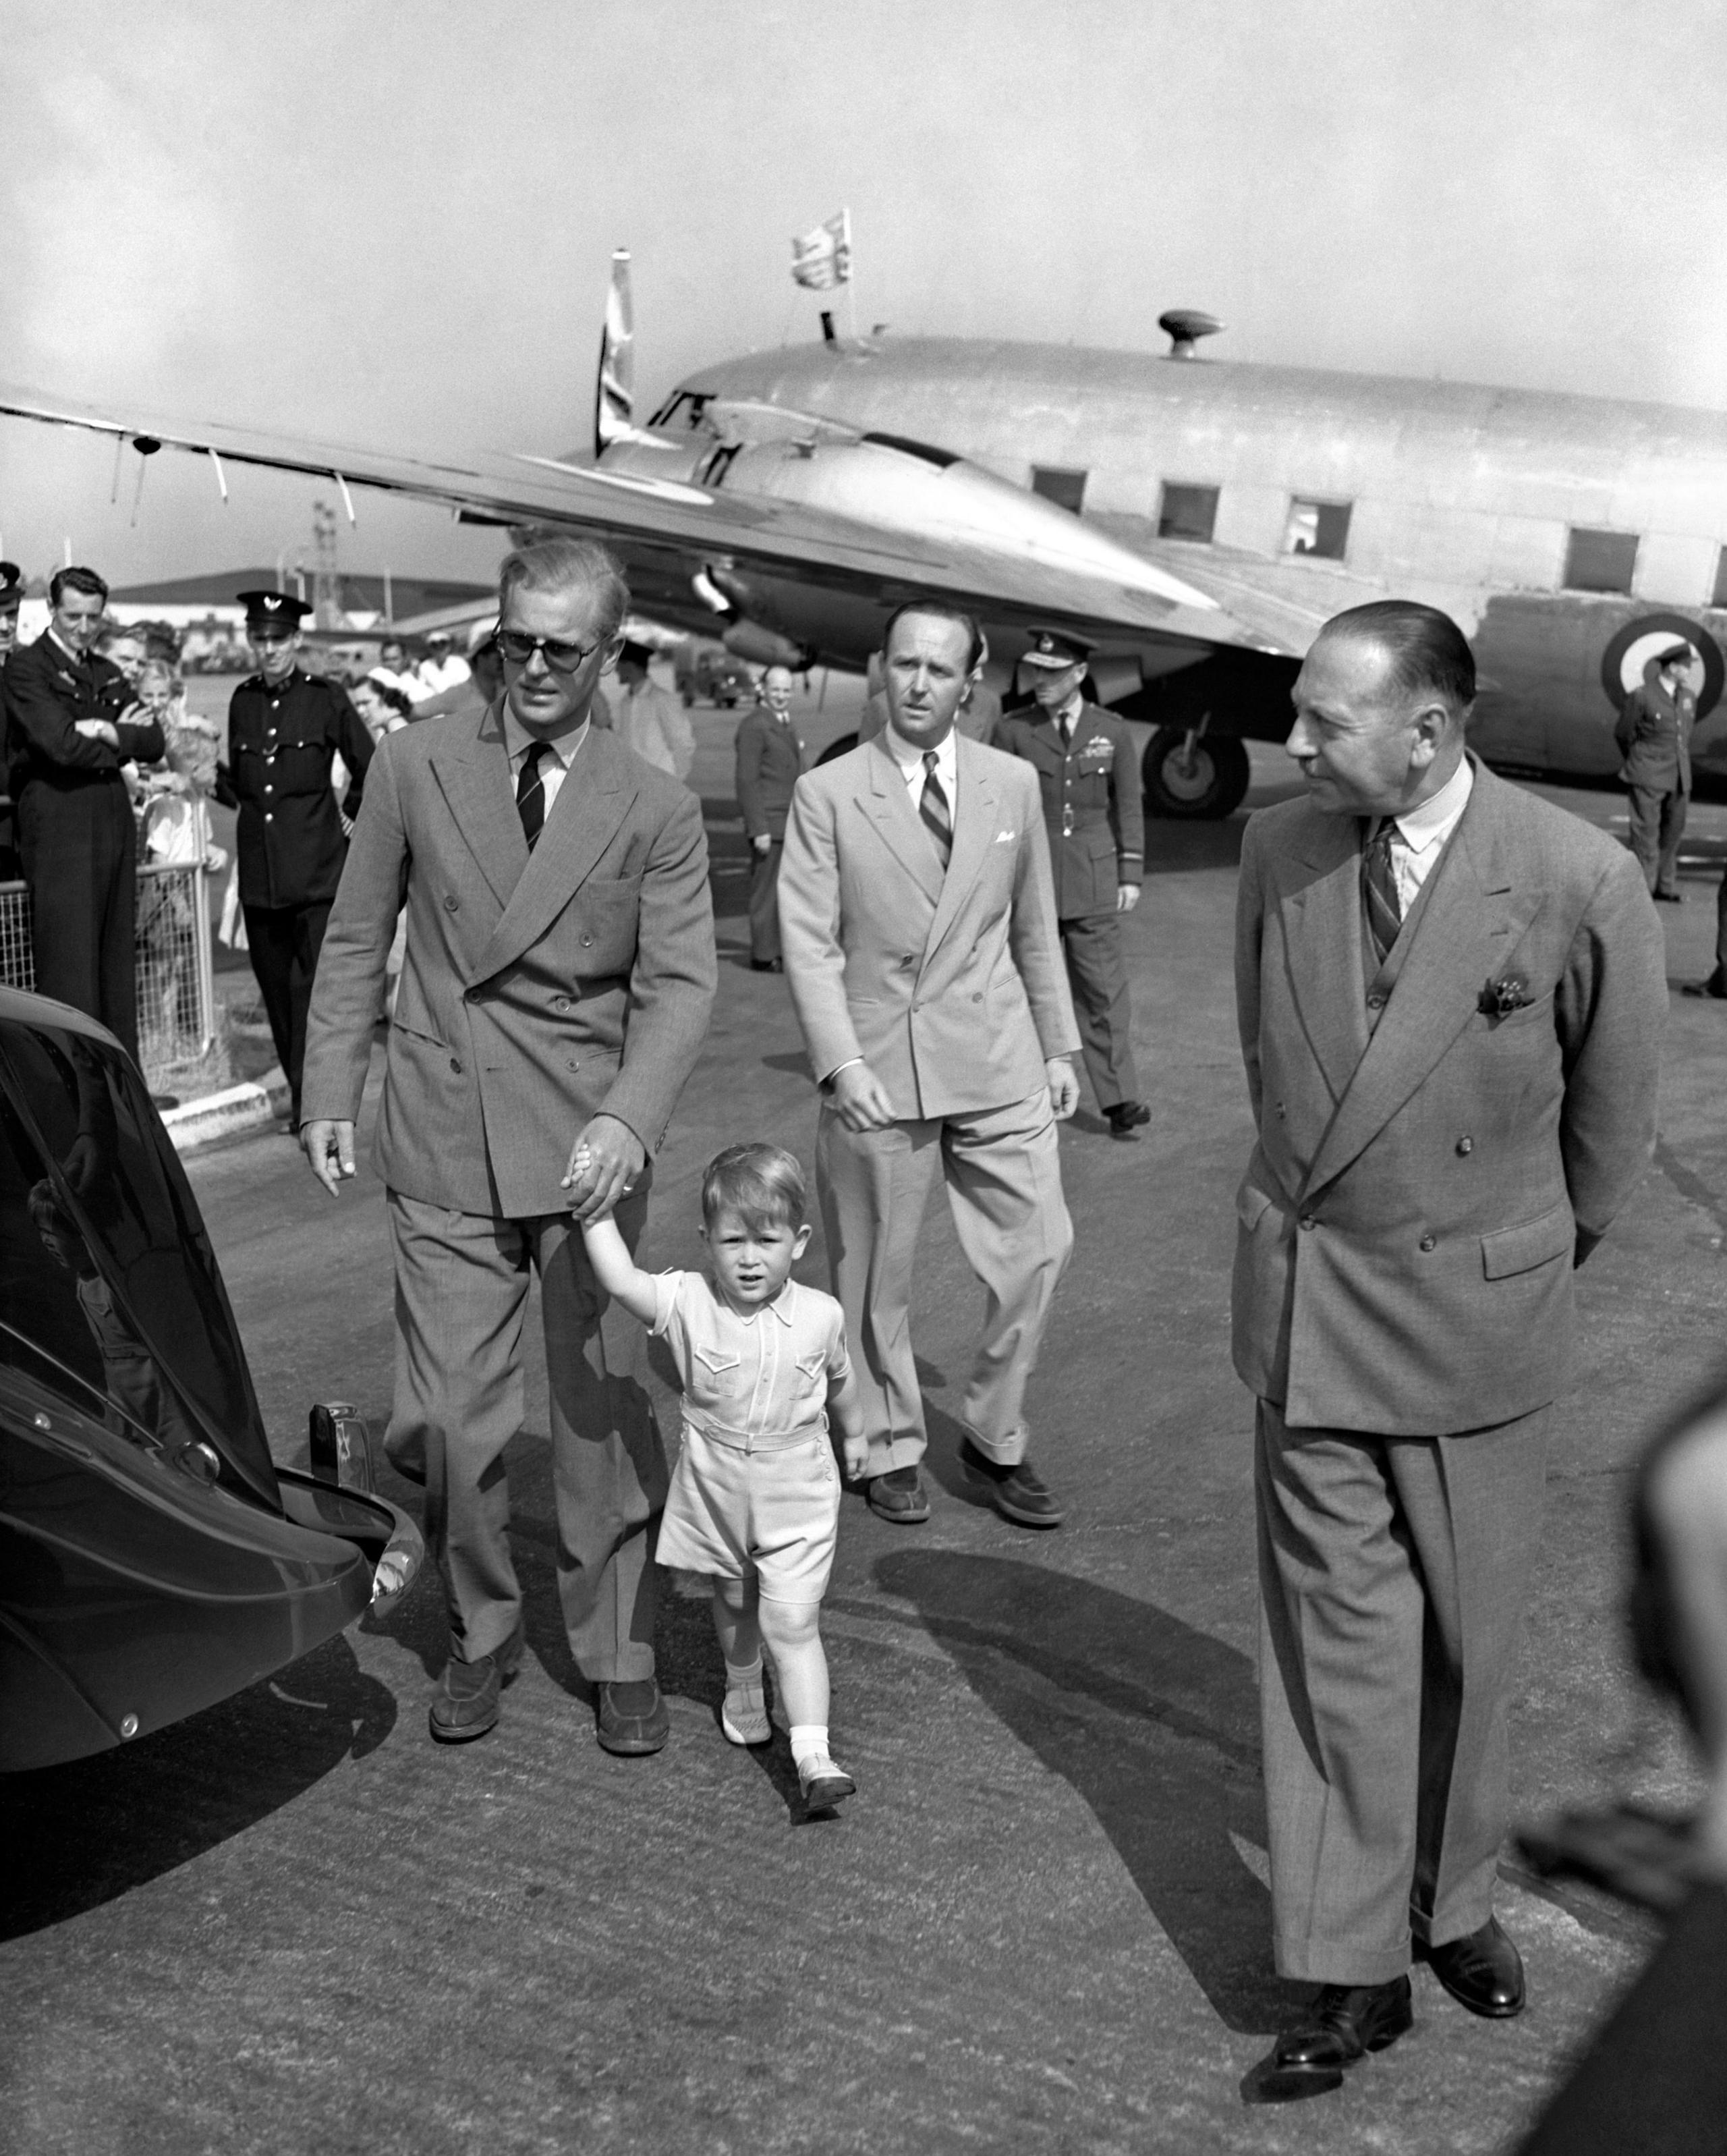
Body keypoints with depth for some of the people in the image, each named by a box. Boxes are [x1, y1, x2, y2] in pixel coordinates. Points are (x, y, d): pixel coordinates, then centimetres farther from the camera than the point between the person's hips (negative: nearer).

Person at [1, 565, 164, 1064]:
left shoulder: (107, 674, 18)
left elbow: (153, 743, 7)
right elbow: (62, 744, -17)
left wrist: (108, 733, -10)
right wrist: (124, 735, -4)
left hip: (114, 826, 7)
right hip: (59, 831, -7)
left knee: (117, 964, 9)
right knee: (70, 971, -6)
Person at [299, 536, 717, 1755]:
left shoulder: (656, 812, 2)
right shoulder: (416, 768, 5)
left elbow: (678, 984, -5)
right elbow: (356, 942, 10)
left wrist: (628, 1118, -22)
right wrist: (331, 1093, 3)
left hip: (588, 1148, -1)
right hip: (444, 1144, 1)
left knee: (604, 1407, 3)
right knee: (450, 1419, 3)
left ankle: (620, 1655, 20)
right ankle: (482, 1634, 25)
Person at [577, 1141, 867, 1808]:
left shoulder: (820, 1315, -11)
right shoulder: (688, 1304, -16)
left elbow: (839, 1378, 10)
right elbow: (620, 1280, -33)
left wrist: (853, 1432, 26)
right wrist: (594, 1208, -37)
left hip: (796, 1496, -2)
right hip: (715, 1489, 2)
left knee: (793, 1624, -8)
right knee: (734, 1603, 24)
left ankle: (813, 1754, -9)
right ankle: (742, 1687, 51)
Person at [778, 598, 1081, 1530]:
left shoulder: (1014, 785, 7)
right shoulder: (827, 794, -3)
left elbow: (1034, 929, 13)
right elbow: (809, 942, -7)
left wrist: (1059, 1047, 12)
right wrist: (841, 1061, -17)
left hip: (996, 1065, 3)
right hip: (877, 1070, -2)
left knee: (1039, 1249, 1)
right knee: (875, 1274, 7)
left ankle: (995, 1441, 20)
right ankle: (890, 1448, 25)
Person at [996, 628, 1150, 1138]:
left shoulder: (1113, 731, 5)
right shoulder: (1013, 732, 2)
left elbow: (1129, 806, 7)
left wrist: (1130, 875, 1)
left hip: (1094, 880, 0)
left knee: (1103, 990, -3)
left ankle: (1118, 1099, -4)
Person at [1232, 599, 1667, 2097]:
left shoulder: (1579, 879, -16)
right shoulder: (1279, 850, -5)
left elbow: (1614, 1106, -1)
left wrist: (1548, 1251, 11)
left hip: (1478, 1312, -2)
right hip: (1307, 1299, 2)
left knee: (1466, 1634, 13)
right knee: (1339, 1632, 5)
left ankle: (1451, 1902, 35)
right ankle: (1353, 1969, 16)